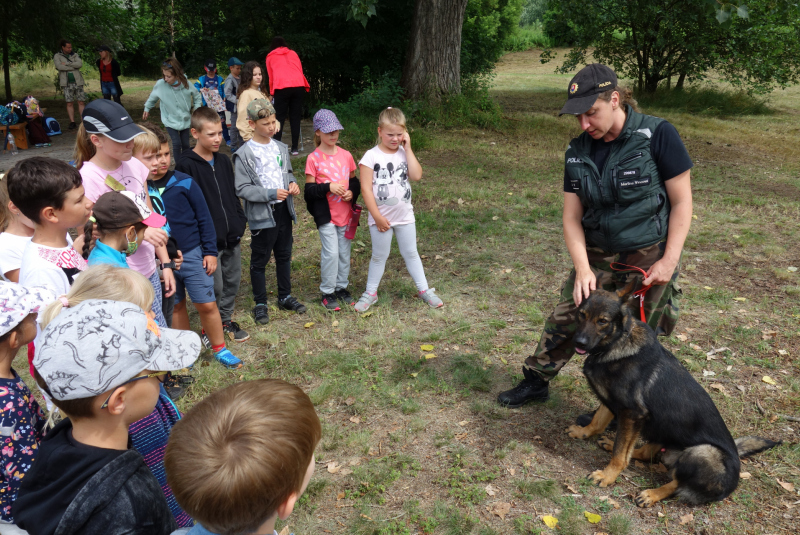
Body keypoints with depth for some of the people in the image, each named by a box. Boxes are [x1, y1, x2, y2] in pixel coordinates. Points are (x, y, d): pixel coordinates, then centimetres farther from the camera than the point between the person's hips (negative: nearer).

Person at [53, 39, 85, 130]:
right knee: (69, 103, -2)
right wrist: (74, 67, -9)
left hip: (77, 81, 1)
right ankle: (72, 122, 2)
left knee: (81, 102, -2)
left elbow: (80, 64, -8)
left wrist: (66, 63, -12)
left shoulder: (75, 55, 10)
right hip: (67, 83, -1)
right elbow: (59, 66, -12)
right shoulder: (57, 56, 4)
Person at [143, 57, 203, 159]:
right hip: (170, 120, -2)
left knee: (185, 145, 9)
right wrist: (147, 109, 13)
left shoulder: (187, 85, -19)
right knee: (177, 143, -11)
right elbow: (152, 97, 0)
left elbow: (197, 97, 1)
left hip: (185, 120, 2)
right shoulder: (160, 84, -21)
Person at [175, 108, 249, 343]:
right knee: (214, 286, 3)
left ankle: (227, 319, 35)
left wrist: (240, 222, 9)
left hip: (231, 236, 7)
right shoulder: (186, 166, -13)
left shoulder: (223, 161, 8)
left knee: (233, 280, 16)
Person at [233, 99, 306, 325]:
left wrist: (292, 183, -4)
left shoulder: (281, 148, 6)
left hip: (284, 210, 6)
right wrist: (271, 194, -23)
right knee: (259, 260, 6)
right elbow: (242, 189, -15)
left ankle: (285, 297, 34)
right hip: (261, 214, -5)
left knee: (284, 255, 18)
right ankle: (260, 304, 21)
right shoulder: (244, 154, -12)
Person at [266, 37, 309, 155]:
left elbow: (271, 77, 19)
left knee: (280, 118, 2)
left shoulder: (270, 57, 20)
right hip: (299, 85, 2)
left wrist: (272, 93, 32)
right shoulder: (293, 53, 24)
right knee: (295, 118, 5)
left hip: (282, 87, -2)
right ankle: (294, 148, 3)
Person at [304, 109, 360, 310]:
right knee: (331, 252, -5)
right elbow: (309, 189, -8)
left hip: (346, 212, 4)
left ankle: (342, 287, 28)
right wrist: (328, 187, -23)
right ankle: (327, 292, 11)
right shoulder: (314, 158, -7)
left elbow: (354, 181, 13)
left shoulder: (346, 155, 4)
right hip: (325, 213, -4)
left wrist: (352, 192, -8)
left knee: (344, 251, 12)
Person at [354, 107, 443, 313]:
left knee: (411, 253, 15)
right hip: (381, 218, -3)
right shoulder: (371, 156, -11)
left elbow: (417, 175, -16)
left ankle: (424, 289, 25)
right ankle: (370, 293, 25)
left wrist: (408, 148, -14)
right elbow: (366, 189, -14)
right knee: (379, 256, 10)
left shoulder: (404, 153, 1)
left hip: (405, 216, 3)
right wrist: (377, 217, -16)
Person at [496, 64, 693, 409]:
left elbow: (681, 202, -9)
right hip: (597, 257, 4)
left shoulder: (657, 135, -14)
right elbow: (572, 218, -1)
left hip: (649, 261, -3)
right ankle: (536, 382, 27)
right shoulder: (578, 152, -1)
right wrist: (582, 269, -13)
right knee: (563, 321, 5)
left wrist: (669, 260, -14)